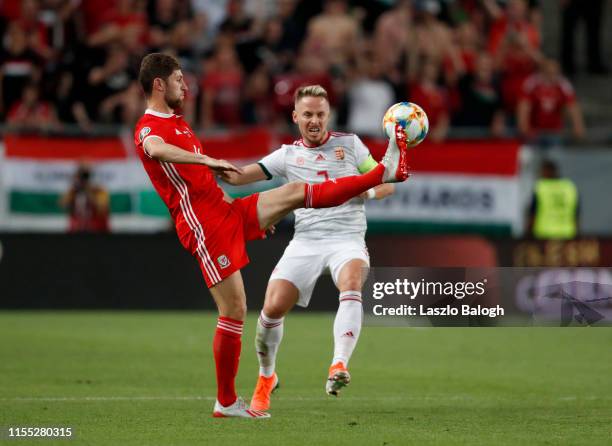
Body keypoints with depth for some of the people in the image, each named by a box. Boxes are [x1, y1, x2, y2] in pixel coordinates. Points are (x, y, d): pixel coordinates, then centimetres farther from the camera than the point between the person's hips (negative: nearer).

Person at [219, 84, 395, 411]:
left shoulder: (350, 144, 12)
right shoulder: (288, 155, 13)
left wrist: (366, 190, -7)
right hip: (305, 241, 1)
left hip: (347, 239, -1)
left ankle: (339, 367, -46)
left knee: (351, 284, -35)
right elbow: (238, 176, 6)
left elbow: (386, 184, 15)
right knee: (273, 307, -13)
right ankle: (266, 378, 14)